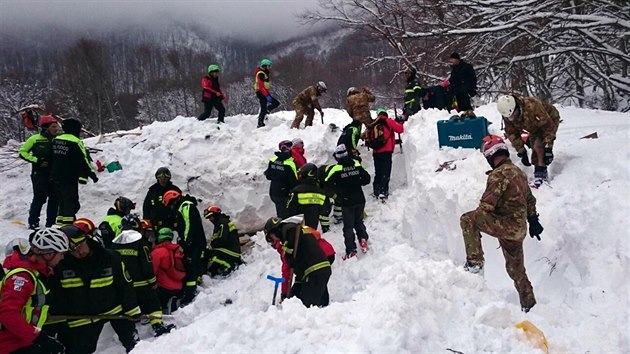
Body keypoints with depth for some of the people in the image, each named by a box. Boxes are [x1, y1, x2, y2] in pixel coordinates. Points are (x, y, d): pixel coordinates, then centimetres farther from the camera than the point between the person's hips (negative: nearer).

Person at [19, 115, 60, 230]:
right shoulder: (35, 139, -6)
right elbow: (22, 152, -2)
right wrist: (36, 161, -13)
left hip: (54, 174, 4)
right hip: (40, 174, -4)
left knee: (54, 199, 6)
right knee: (40, 198, -6)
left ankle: (51, 223, 16)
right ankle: (33, 223, 5)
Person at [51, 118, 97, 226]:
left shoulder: (56, 140, 11)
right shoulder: (76, 142, -12)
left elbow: (52, 158, 20)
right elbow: (84, 160, -12)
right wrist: (92, 173, -5)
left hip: (56, 177, 8)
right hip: (69, 178, -7)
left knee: (62, 201, 18)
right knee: (71, 202, -2)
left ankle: (60, 222, 20)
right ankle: (67, 223, -7)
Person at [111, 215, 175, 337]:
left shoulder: (115, 243, 4)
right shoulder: (140, 241, -13)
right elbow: (147, 264, -13)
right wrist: (153, 281, -5)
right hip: (141, 283, -5)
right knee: (152, 303, 2)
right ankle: (157, 325, -7)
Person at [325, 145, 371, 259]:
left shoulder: (336, 169, -13)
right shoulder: (357, 165, -4)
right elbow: (366, 179, 3)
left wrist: (337, 191, 7)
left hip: (346, 202, -3)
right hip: (359, 200, 3)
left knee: (348, 226, 6)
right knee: (359, 221, 25)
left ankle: (351, 250, 2)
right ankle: (363, 238, 6)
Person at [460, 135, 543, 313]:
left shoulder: (499, 174, -17)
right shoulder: (519, 172, 14)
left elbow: (486, 205, -19)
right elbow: (530, 200, 23)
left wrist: (475, 222, -4)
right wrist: (533, 221, 31)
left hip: (507, 225, -9)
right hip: (519, 228, 9)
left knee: (467, 219, -5)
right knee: (516, 268, 21)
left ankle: (474, 262, -6)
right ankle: (529, 304, 32)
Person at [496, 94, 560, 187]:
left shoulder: (533, 107, -44)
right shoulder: (507, 116, -23)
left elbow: (549, 126, -36)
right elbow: (512, 134, -11)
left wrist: (548, 148, -35)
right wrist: (521, 152, -14)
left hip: (550, 119, -6)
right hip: (535, 127, 6)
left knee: (538, 145, -24)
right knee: (534, 148, -1)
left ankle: (541, 172, -18)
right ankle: (538, 173, 13)